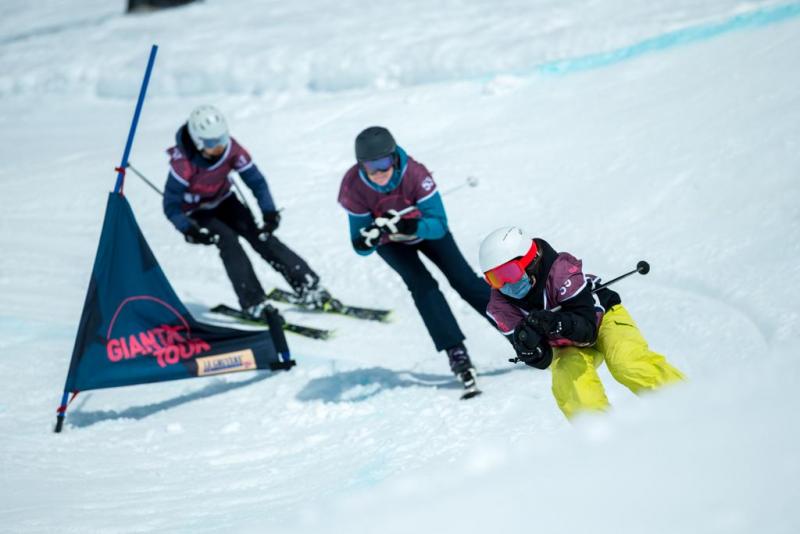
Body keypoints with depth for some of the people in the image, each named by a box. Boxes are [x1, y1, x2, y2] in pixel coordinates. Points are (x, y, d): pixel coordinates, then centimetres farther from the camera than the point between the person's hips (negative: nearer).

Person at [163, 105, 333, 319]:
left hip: (223, 201, 3)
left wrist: (269, 212, -26)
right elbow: (171, 205, -25)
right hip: (195, 211, -3)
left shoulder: (231, 148, -22)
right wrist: (188, 230, -39)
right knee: (228, 240, -27)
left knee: (258, 234, -16)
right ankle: (254, 303, -27)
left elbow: (255, 180, -14)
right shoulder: (183, 162, -31)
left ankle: (307, 285, -16)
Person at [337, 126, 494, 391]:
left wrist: (409, 226, -54)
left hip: (425, 228, 0)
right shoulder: (354, 187, -33)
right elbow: (361, 247, -27)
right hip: (391, 243, 0)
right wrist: (367, 239, -50)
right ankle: (456, 352, -21)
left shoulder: (415, 173, -37)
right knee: (422, 285, -22)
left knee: (464, 280, -6)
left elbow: (439, 225, -36)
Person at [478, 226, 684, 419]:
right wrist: (527, 347, -40)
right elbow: (542, 359, -17)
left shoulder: (561, 269, -30)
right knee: (571, 382, -29)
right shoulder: (501, 306, -17)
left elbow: (587, 325, -32)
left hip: (603, 317, -3)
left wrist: (558, 323, -52)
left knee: (627, 362, -30)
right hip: (566, 347, 3)